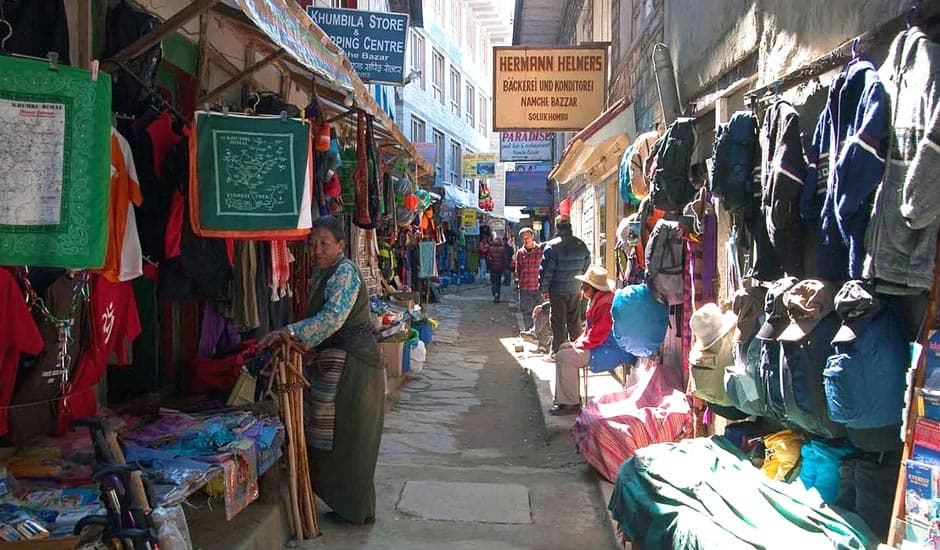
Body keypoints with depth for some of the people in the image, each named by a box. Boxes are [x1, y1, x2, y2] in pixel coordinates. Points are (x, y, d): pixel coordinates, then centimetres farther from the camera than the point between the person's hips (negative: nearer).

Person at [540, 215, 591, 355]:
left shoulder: (552, 246, -13)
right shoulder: (581, 245, 3)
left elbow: (546, 270, -13)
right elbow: (587, 266, 11)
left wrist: (544, 289, -3)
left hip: (558, 291, -4)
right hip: (576, 290, 5)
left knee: (558, 323, 4)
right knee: (574, 322, 15)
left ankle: (558, 352, 8)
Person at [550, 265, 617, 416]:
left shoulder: (605, 305, -24)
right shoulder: (596, 300, 11)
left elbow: (597, 337, -25)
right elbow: (589, 329, 19)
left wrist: (577, 345, -12)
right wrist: (577, 342, 6)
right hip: (594, 345, 12)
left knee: (564, 356, -19)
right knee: (563, 347, 14)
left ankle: (571, 403, -10)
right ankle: (564, 398, 13)